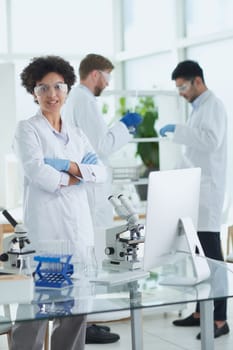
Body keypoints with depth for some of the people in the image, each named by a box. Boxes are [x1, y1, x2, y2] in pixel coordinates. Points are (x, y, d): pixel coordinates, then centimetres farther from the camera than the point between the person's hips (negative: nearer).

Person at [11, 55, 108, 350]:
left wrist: (71, 167, -9)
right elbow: (38, 173, -14)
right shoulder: (27, 130, 1)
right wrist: (73, 178, -1)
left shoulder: (76, 135, 19)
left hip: (79, 229, 6)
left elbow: (101, 172, 6)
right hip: (45, 229, -6)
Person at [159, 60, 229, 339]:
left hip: (206, 190, -9)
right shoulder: (198, 108, 19)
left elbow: (212, 140, -26)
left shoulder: (213, 106, -9)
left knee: (211, 254, -8)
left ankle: (219, 319, -4)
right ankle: (202, 311, 15)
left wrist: (178, 130, -23)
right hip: (193, 189, 9)